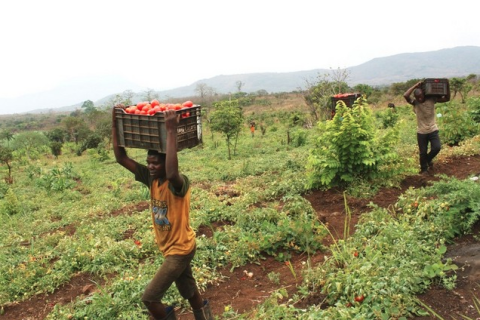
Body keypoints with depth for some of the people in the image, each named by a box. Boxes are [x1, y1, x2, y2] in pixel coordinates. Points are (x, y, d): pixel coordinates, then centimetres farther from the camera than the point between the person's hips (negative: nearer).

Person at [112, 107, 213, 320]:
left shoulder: (179, 183, -26)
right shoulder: (151, 179, -7)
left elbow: (171, 173, -52)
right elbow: (121, 157, -9)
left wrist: (171, 131, -51)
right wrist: (115, 123, -17)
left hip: (180, 249, -7)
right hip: (169, 247, 8)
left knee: (149, 297, -4)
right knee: (188, 291, 24)